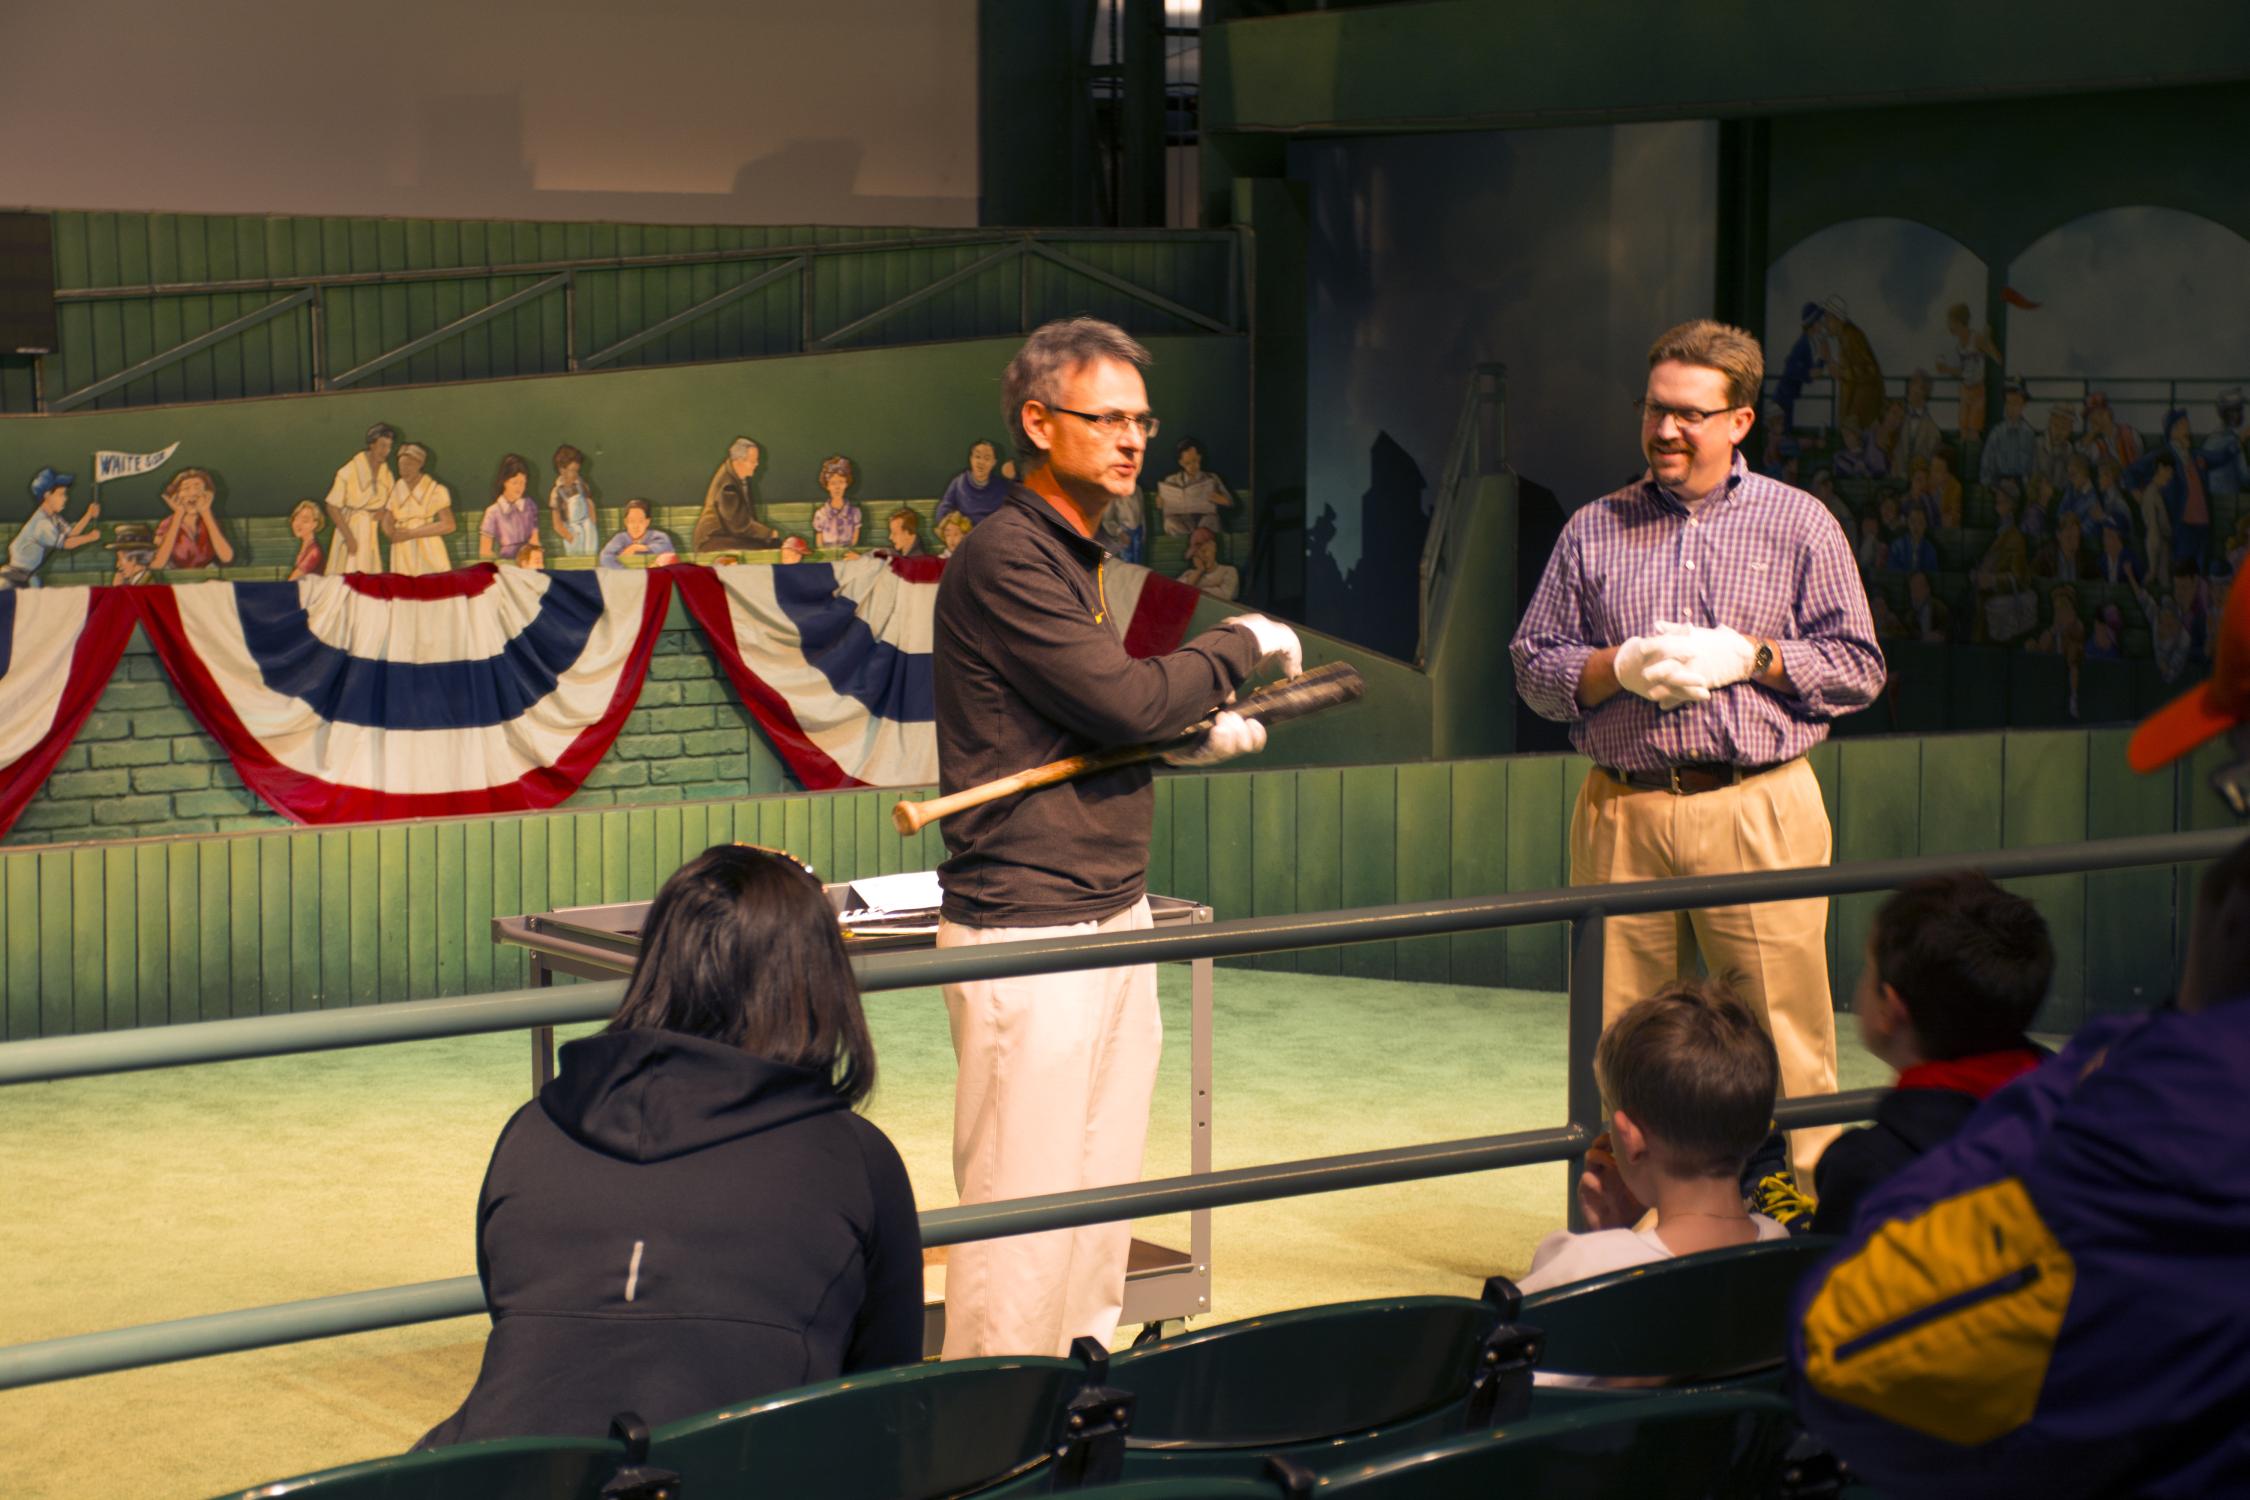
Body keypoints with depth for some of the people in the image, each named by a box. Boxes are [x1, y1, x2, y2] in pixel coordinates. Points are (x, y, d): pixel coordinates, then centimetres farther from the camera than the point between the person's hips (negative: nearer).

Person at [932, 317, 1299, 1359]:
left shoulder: (1075, 558, 18)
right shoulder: (1003, 556, -13)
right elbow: (1123, 698, -18)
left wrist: (1194, 737, 8)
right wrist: (1242, 644, -3)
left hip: (1112, 916, 10)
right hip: (1027, 927, -10)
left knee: (1103, 1201, 12)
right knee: (1022, 1215, -7)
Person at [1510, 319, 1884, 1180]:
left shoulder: (1799, 525, 9)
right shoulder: (1593, 530, 14)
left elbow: (1857, 668, 6)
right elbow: (1535, 668, 12)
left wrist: (1747, 657, -8)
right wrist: (1620, 667, -7)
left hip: (1757, 809, -2)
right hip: (1621, 810, 2)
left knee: (1782, 1037, -4)